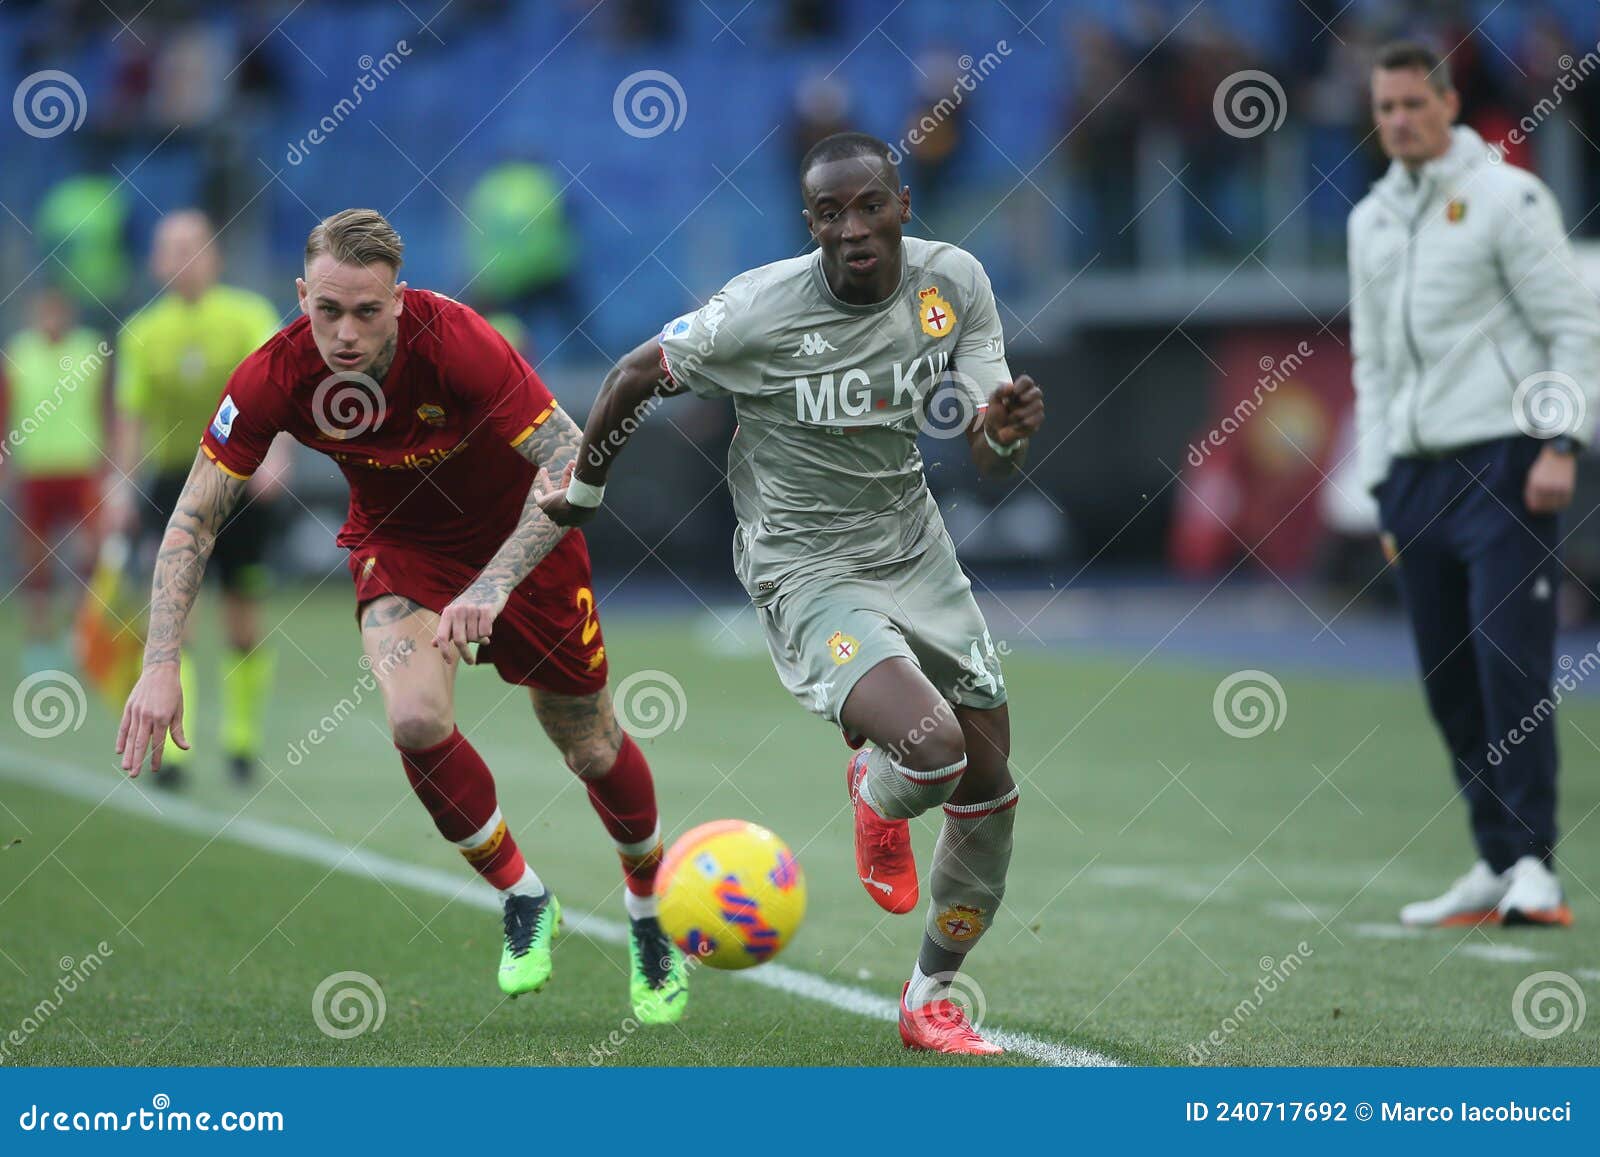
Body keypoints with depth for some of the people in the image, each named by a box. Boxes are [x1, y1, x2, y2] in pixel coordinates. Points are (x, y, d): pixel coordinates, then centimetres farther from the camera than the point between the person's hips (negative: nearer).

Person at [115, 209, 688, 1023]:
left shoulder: (457, 345, -34)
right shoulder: (275, 377, -25)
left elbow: (576, 465, -33)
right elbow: (194, 519, -18)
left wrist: (493, 586, -45)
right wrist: (160, 665, -28)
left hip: (520, 538, -1)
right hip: (398, 545, 1)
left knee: (591, 750, 7)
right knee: (416, 719, -26)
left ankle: (650, 910, 39)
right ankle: (523, 899, 0)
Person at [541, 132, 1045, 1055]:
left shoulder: (955, 284, -8)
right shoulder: (759, 311, -21)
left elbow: (994, 462, -6)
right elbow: (639, 375, -3)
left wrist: (1005, 431, -30)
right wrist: (585, 491, 9)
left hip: (917, 553, 5)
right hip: (809, 572, -5)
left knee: (990, 791, 7)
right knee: (930, 749, -28)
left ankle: (931, 999, 29)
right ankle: (875, 799, 12)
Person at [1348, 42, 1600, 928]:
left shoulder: (1505, 197, -2)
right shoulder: (1369, 221, 17)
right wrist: (1379, 480, 15)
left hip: (1504, 464, -6)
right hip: (1415, 473, 6)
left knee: (1511, 664, -12)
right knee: (1448, 683, 4)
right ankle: (1497, 863, 10)